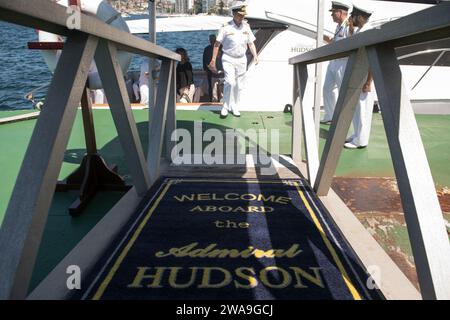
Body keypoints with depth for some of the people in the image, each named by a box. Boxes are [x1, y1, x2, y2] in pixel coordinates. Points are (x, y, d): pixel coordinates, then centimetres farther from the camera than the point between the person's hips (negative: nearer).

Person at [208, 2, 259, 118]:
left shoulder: (246, 26, 5)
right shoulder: (226, 27, -9)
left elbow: (251, 43, 13)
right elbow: (217, 44, -6)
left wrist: (255, 55, -1)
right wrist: (213, 60, -9)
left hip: (241, 60, 4)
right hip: (228, 59, -4)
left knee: (239, 85, 8)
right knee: (230, 82, -19)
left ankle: (235, 107, 22)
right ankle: (225, 106, -4)